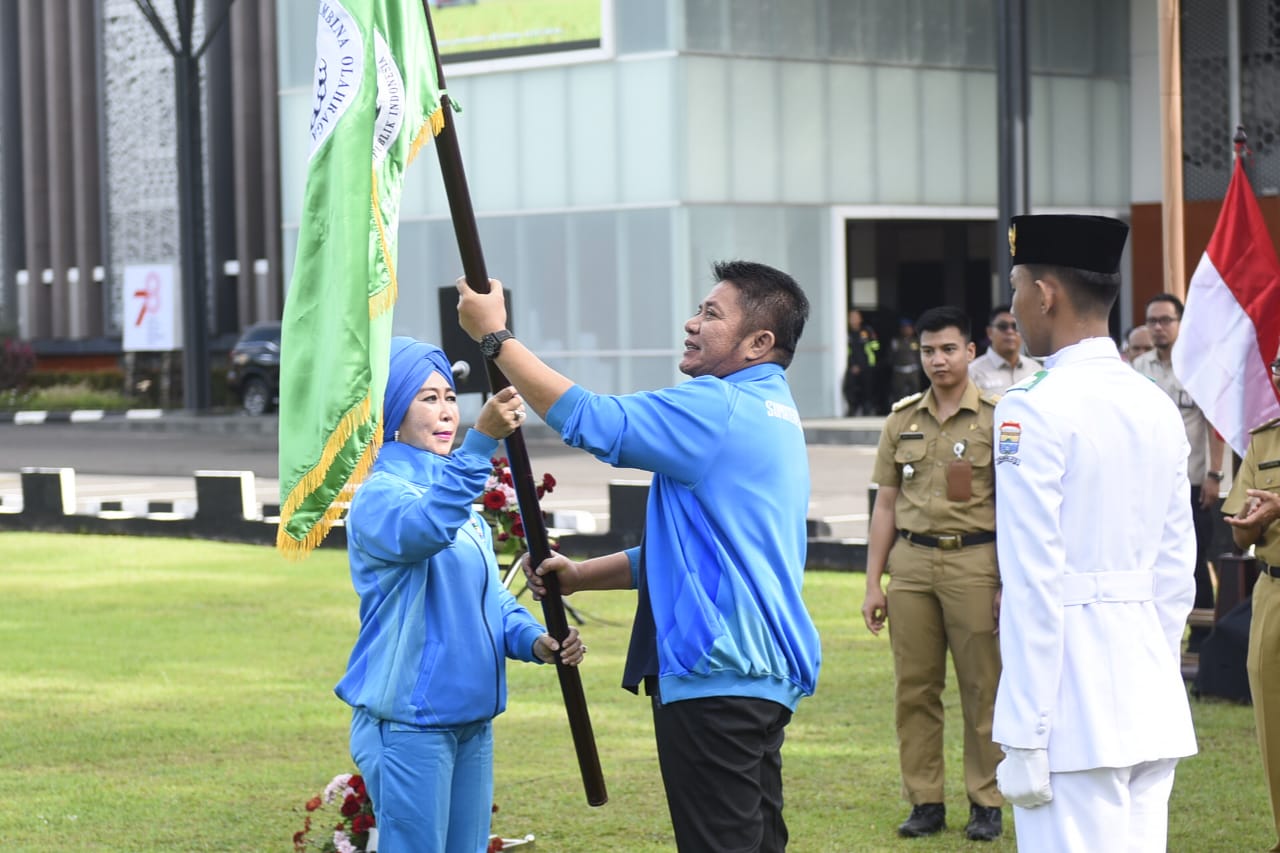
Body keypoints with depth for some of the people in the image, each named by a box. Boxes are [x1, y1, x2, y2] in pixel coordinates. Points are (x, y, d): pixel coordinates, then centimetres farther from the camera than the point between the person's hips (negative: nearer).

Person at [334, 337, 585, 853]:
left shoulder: (459, 494, 15)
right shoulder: (379, 495, -11)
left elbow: (492, 598, 17)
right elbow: (425, 529, -35)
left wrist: (533, 641, -4)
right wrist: (481, 441, -46)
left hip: (472, 721, 8)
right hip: (409, 725, -8)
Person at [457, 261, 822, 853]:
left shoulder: (720, 410, -14)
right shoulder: (771, 415, 19)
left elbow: (592, 420, -17)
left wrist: (495, 336, -9)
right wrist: (580, 575, 16)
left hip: (715, 675, -11)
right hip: (763, 676, 11)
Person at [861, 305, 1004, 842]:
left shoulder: (996, 418, -1)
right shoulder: (901, 420, 10)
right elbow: (885, 504, 12)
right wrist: (873, 583, 8)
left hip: (975, 561, -3)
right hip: (911, 561, 3)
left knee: (983, 688, 0)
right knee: (914, 688, 4)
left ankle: (986, 803, 9)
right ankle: (925, 802, 12)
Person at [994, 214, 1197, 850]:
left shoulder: (1035, 410, -11)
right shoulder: (1158, 408, 11)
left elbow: (1033, 584, -14)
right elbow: (1176, 571, 14)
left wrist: (1023, 736, -11)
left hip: (1074, 708, -7)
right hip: (1154, 709, 7)